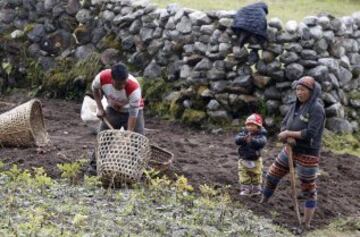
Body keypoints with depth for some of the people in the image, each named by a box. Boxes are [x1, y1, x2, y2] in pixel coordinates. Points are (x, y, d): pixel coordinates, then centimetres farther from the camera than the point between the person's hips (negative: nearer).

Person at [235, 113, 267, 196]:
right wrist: (244, 138, -37)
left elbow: (262, 142, -31)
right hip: (244, 159, 2)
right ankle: (245, 189, 18)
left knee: (256, 176, 13)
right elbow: (237, 139, -17)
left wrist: (252, 140, -45)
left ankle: (256, 189, 30)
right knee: (244, 176, 6)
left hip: (255, 160, -2)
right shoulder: (244, 132, -4)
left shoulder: (261, 134, -12)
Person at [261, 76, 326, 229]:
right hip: (291, 151, 8)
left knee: (308, 189, 5)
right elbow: (284, 126, 5)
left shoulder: (317, 109, -20)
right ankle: (261, 204, 36)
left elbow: (310, 134, -28)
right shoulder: (295, 106, 3)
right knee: (272, 176, 15)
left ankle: (306, 224, 14)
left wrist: (289, 134, -18)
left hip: (307, 155, -7)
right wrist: (288, 137, -18)